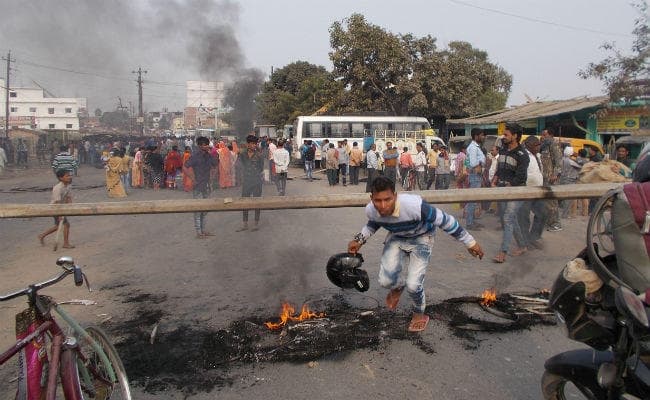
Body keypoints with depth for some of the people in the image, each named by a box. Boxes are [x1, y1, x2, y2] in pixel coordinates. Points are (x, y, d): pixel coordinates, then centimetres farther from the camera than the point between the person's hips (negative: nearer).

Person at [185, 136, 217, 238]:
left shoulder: (208, 155, 8)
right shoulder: (195, 155, -13)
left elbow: (215, 165, 8)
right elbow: (185, 167, -16)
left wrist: (211, 153, -3)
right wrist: (193, 180, -15)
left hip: (206, 186, 7)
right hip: (198, 187, -7)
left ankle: (203, 230, 23)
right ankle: (198, 232, 4)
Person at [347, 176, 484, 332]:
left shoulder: (413, 205, -43)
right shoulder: (370, 210, -26)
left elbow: (445, 221, -28)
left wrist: (470, 243, -18)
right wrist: (359, 240, -8)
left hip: (421, 238, -3)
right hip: (396, 238, 4)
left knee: (413, 284, -14)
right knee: (385, 281, -12)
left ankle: (419, 313, 22)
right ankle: (398, 287, 29)